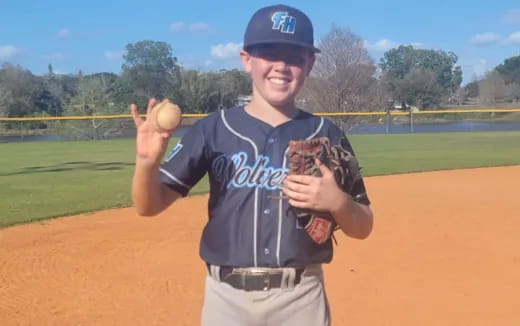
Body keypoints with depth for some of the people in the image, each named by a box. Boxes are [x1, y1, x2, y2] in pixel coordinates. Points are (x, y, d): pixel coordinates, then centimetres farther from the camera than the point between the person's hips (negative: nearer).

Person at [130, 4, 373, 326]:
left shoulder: (327, 135, 0)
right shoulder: (213, 129, -2)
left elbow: (363, 228, 4)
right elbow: (149, 205, -4)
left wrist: (337, 202, -17)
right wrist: (147, 162, -24)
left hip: (301, 298, 1)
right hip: (227, 296, 0)